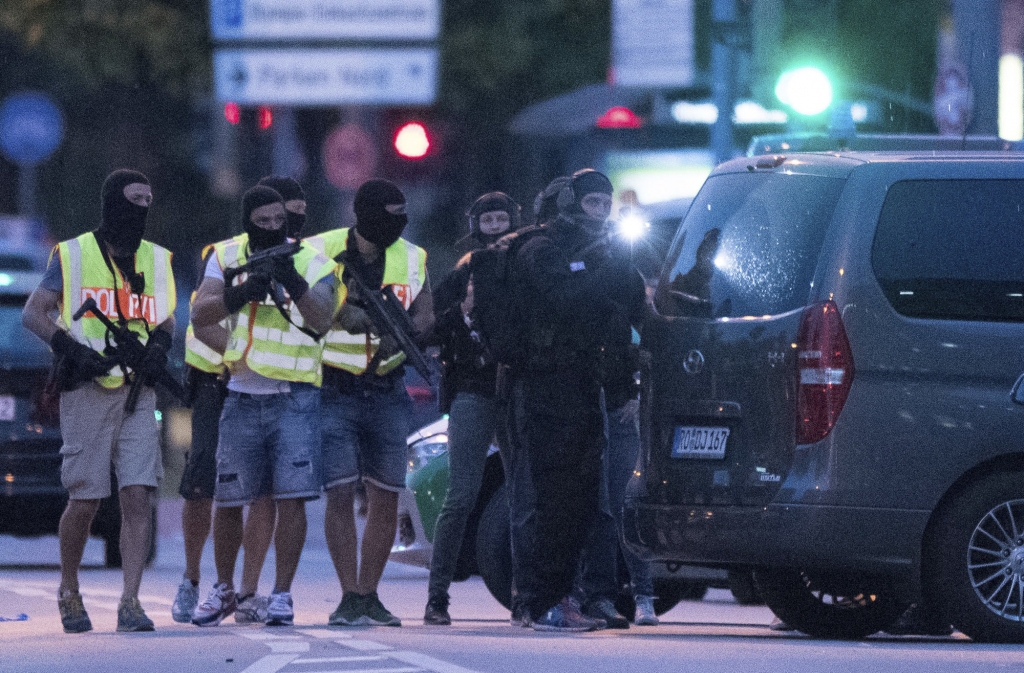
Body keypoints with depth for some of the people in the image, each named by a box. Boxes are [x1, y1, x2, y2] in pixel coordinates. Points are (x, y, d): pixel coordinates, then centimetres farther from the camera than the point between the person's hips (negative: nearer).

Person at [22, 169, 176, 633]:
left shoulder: (156, 260, 14)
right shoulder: (72, 255, 2)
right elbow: (34, 313, 0)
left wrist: (159, 346, 1)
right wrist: (71, 349, -15)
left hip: (137, 393, 3)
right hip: (88, 391, -3)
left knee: (139, 496, -10)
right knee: (84, 501, -1)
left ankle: (130, 602, -11)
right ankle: (68, 591, 22)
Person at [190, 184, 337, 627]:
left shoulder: (312, 263, -1)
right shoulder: (228, 258, 5)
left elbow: (321, 319, -18)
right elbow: (200, 315, -8)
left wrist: (294, 283, -35)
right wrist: (241, 293, -24)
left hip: (295, 396, -2)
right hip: (243, 397, 2)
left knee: (291, 498, -10)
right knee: (229, 499, 7)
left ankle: (282, 595, -2)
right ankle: (224, 591, 25)